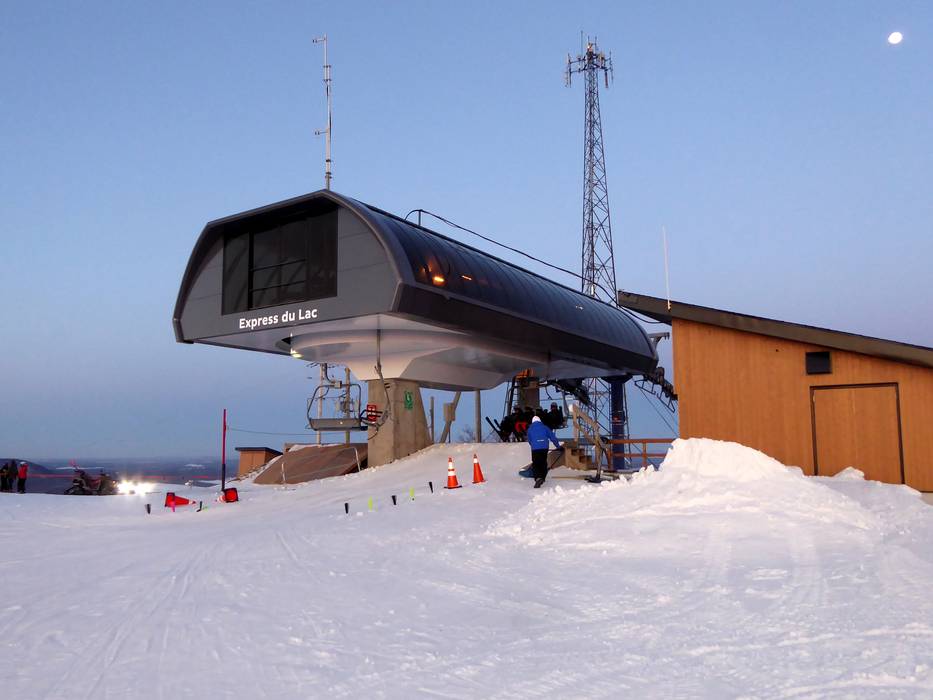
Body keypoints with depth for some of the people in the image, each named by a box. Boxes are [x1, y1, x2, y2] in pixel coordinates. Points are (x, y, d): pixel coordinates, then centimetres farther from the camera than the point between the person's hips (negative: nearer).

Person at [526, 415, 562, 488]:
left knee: (535, 464, -3)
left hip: (535, 449, -2)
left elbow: (529, 440, 23)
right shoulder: (544, 427, 13)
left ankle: (538, 478, -26)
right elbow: (552, 437, 13)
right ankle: (542, 478, 24)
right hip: (544, 448, 2)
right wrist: (558, 446, 23)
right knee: (543, 463, 17)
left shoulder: (530, 429, 13)